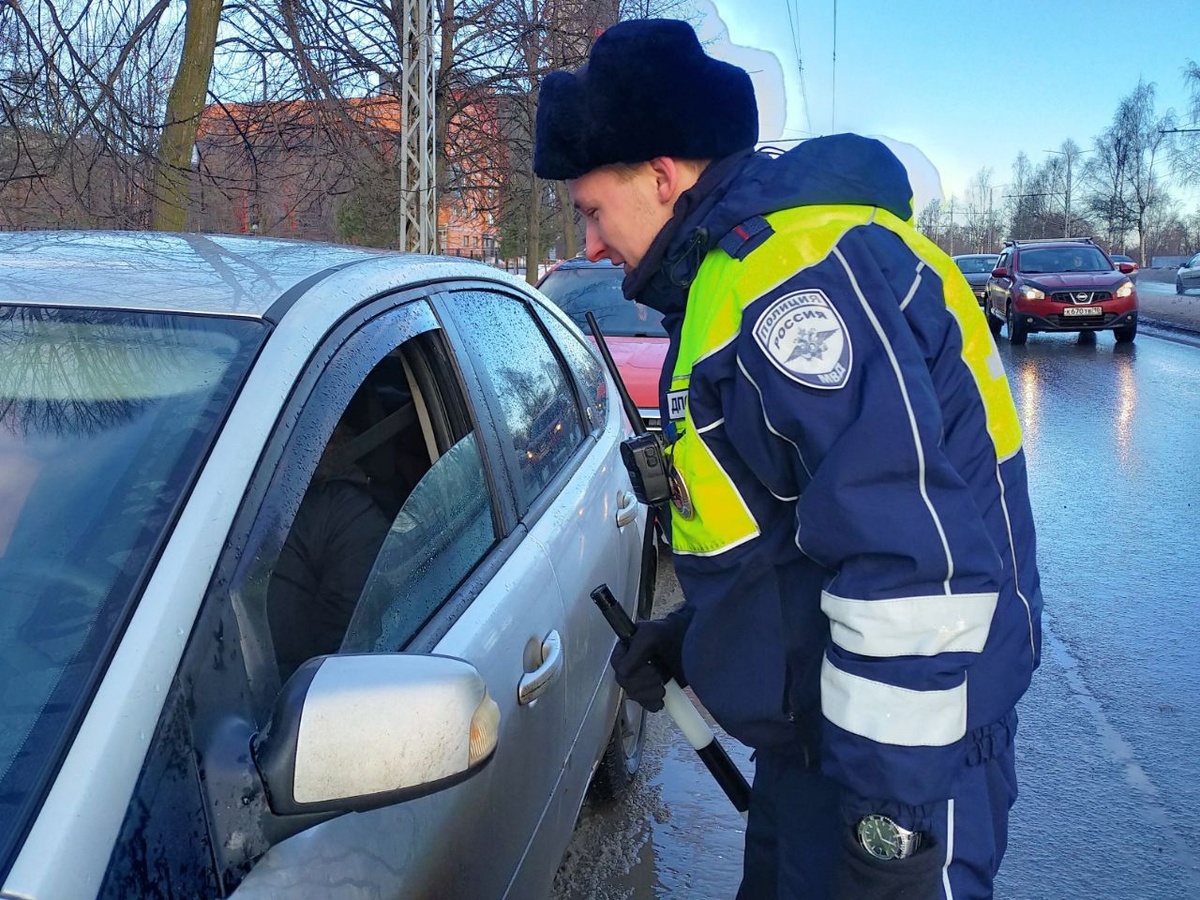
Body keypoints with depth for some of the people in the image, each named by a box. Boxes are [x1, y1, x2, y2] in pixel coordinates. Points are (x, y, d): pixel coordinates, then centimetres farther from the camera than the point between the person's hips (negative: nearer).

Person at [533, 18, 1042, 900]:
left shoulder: (795, 269, -23)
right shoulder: (746, 273, 11)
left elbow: (913, 563, -29)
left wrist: (892, 813, -24)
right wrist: (692, 631, 14)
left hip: (899, 755, -10)